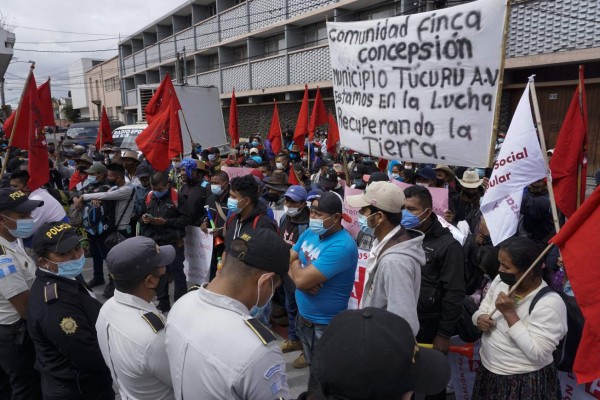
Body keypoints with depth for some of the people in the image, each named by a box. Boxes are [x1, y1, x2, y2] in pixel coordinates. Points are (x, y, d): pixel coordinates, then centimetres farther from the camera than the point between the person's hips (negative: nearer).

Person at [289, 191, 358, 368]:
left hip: (326, 325, -7)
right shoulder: (310, 233, 0)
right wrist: (303, 280, -19)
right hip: (303, 316, 8)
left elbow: (302, 279, -30)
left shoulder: (341, 246, -28)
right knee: (312, 365, 26)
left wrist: (296, 263, -8)